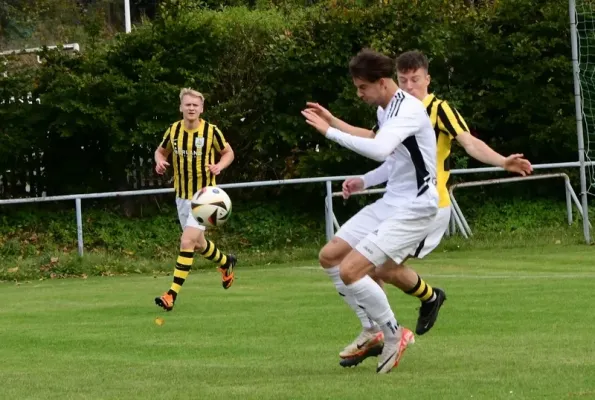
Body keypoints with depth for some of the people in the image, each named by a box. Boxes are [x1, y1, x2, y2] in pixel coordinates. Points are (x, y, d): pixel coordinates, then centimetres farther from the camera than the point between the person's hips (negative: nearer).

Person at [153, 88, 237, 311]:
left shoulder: (211, 131, -13)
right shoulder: (173, 131, -4)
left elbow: (228, 152, 2)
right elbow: (161, 151, 13)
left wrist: (219, 166, -18)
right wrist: (159, 161, -11)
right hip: (182, 196, 5)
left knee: (187, 241, -18)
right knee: (198, 244, 18)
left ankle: (172, 294, -17)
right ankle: (226, 263, 50)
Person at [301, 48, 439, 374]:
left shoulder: (409, 109, -20)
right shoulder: (384, 110, 11)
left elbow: (379, 150, -37)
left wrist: (330, 131, -31)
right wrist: (365, 181, 11)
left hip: (414, 209, -10)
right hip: (390, 202, 10)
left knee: (350, 270, -19)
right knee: (329, 256, 9)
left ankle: (394, 335, 1)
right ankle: (374, 330, 18)